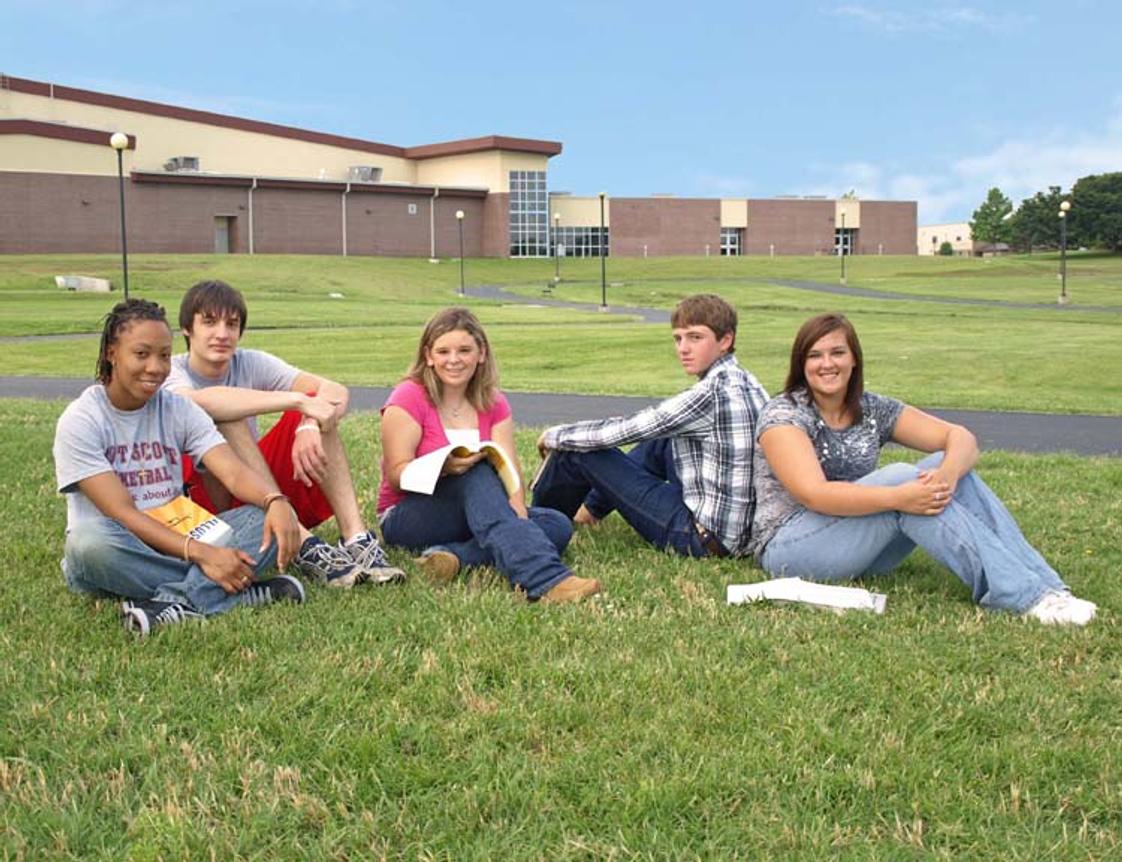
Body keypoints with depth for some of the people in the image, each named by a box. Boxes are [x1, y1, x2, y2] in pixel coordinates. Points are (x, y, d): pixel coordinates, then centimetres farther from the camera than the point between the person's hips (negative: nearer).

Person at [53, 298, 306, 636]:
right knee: (91, 539, -39)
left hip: (176, 539, 4)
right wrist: (201, 554, -30)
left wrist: (276, 501, -33)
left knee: (268, 519, -18)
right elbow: (121, 513, -18)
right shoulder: (79, 421, -10)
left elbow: (234, 472, -10)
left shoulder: (178, 409, 4)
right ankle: (244, 592, -32)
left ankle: (178, 601, -34)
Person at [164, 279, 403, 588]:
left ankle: (356, 538, -29)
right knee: (225, 417, -29)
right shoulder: (171, 373, -9)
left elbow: (336, 391, -13)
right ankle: (304, 547, -37)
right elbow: (202, 401, -37)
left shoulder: (251, 363, 1)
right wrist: (297, 400, -39)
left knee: (320, 411, -15)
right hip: (203, 499, -4)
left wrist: (309, 427, -36)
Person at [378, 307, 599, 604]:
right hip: (407, 519, -5)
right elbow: (396, 474, -15)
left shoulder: (494, 404, 6)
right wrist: (443, 467, -35)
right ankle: (545, 580, -52)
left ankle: (454, 555, -35)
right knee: (477, 474, -34)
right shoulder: (409, 398, -8)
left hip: (474, 514, 5)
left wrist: (518, 515, -28)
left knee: (558, 525, -17)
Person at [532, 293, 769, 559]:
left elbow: (621, 431, -14)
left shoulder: (710, 394, -19)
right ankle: (592, 506, 37)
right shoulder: (745, 382, 8)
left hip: (703, 537, -9)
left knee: (583, 452, -1)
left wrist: (556, 436, 2)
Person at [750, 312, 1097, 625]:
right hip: (789, 548, -6)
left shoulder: (873, 410, 6)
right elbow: (813, 494, -25)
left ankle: (1041, 584, -25)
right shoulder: (783, 414, -11)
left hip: (860, 547, 6)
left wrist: (948, 473, -26)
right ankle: (1022, 595, -33)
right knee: (899, 477, -28)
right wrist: (898, 498, -36)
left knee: (943, 464, -14)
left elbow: (961, 438, -2)